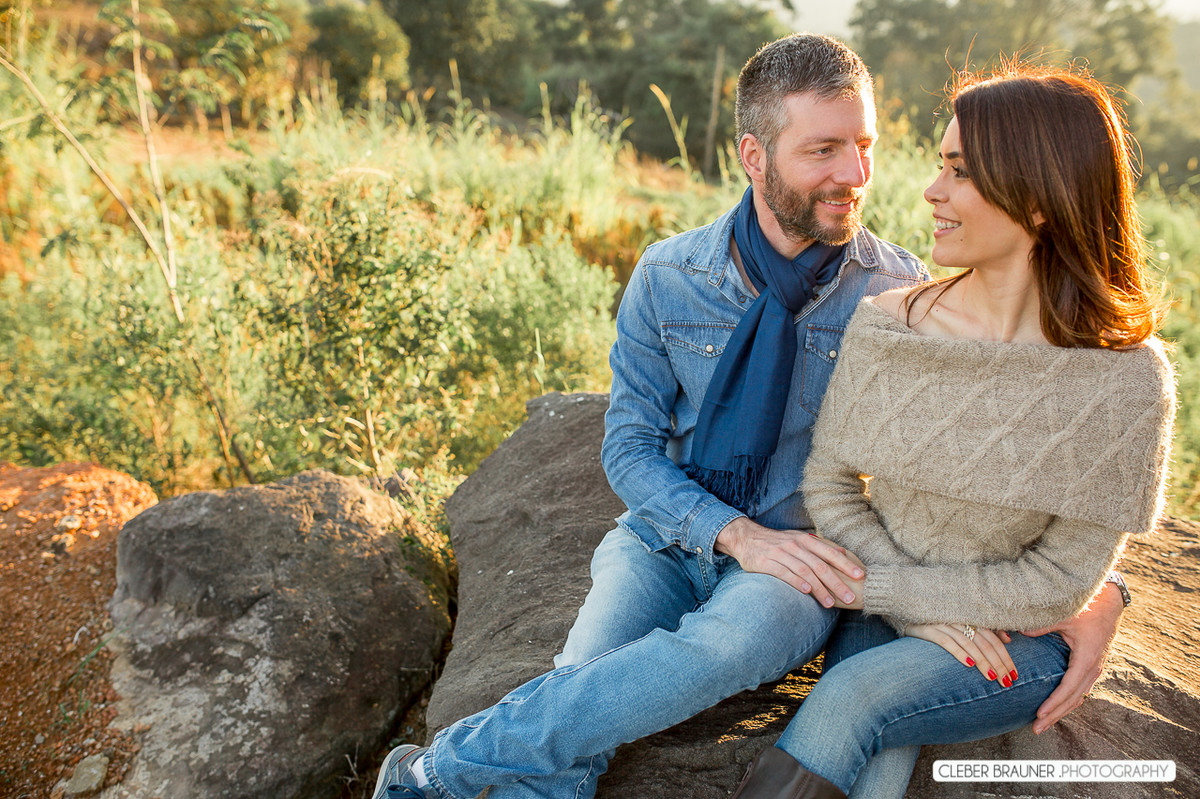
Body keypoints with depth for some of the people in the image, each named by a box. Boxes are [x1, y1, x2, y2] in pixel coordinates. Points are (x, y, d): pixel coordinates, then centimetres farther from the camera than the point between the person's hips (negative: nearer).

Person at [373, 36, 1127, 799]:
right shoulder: (667, 278, -2)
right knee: (585, 684, -30)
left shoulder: (901, 291, -4)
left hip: (802, 564, -1)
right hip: (668, 538, 2)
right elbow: (629, 447, -1)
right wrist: (739, 535, -17)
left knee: (723, 646, -35)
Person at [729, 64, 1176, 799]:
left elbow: (1059, 583, -12)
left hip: (1025, 644, -2)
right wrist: (925, 612, -12)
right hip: (889, 615, 3)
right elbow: (828, 486, 0)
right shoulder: (885, 325, -7)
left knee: (853, 696, -28)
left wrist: (875, 585, -13)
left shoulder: (1124, 380, -16)